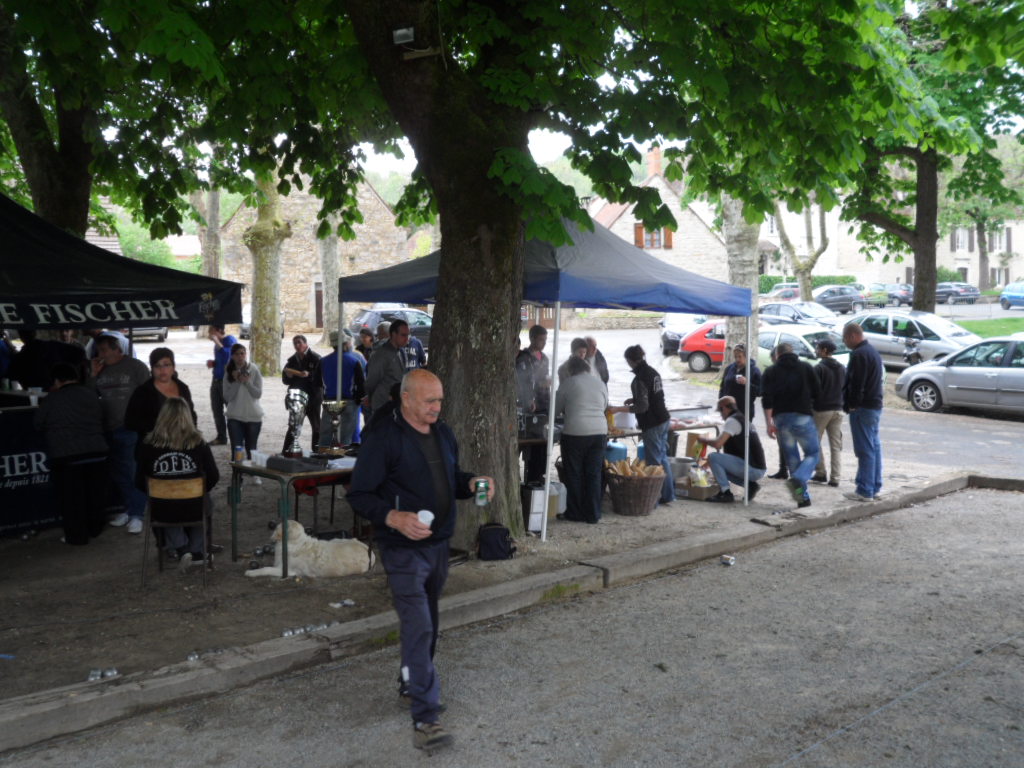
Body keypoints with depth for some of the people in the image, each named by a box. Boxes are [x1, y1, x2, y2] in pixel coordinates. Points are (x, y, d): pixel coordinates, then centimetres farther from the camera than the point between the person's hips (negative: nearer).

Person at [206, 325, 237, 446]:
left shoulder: (230, 340, -12)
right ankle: (221, 437, 21)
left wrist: (217, 342, -27)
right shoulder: (218, 342, 12)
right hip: (217, 379, 9)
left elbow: (228, 356, -29)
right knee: (216, 409, 11)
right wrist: (213, 363, 6)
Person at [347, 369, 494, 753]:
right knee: (418, 627, -13)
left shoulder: (443, 433, 8)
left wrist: (472, 482, -2)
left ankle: (411, 684, 40)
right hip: (403, 549, -7)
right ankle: (425, 717, -9)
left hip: (438, 545, 7)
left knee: (427, 622, 19)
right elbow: (359, 494, -14)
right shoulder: (383, 438, -15)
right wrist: (394, 518, -29)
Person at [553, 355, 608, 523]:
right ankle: (593, 514, 12)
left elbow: (555, 409, 6)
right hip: (599, 432, 4)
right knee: (594, 474, 9)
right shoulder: (600, 383, 13)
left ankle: (575, 513, 12)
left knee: (574, 475, 7)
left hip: (575, 433, -4)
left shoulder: (568, 383, 0)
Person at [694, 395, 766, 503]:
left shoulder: (732, 420, -10)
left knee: (712, 457, -10)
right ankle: (750, 485, 9)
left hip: (751, 468, -9)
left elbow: (718, 443, -19)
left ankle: (726, 493, -11)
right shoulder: (745, 419, 19)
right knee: (721, 465, 25)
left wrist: (703, 439, 0)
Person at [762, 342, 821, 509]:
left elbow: (767, 400, -2)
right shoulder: (806, 367, 8)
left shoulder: (770, 372, 9)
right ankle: (798, 479, -22)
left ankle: (803, 497, 6)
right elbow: (817, 393, 6)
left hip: (781, 418, 2)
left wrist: (769, 423, -2)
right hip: (802, 417, -2)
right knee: (812, 453, 7)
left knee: (792, 457, 10)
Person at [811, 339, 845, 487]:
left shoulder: (819, 368, -12)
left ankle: (821, 473, 5)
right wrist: (840, 404, 16)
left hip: (821, 410, -6)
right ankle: (835, 478, 3)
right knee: (836, 446, 7)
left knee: (815, 442, 8)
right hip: (838, 410, 6)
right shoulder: (842, 368, 10)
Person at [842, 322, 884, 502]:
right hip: (876, 405, 11)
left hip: (863, 408, -11)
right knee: (874, 447, 14)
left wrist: (852, 404, -15)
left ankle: (865, 491, -5)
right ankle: (875, 487, 21)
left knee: (865, 449, -7)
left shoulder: (859, 354, -17)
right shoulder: (873, 351, 16)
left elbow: (856, 383, -22)